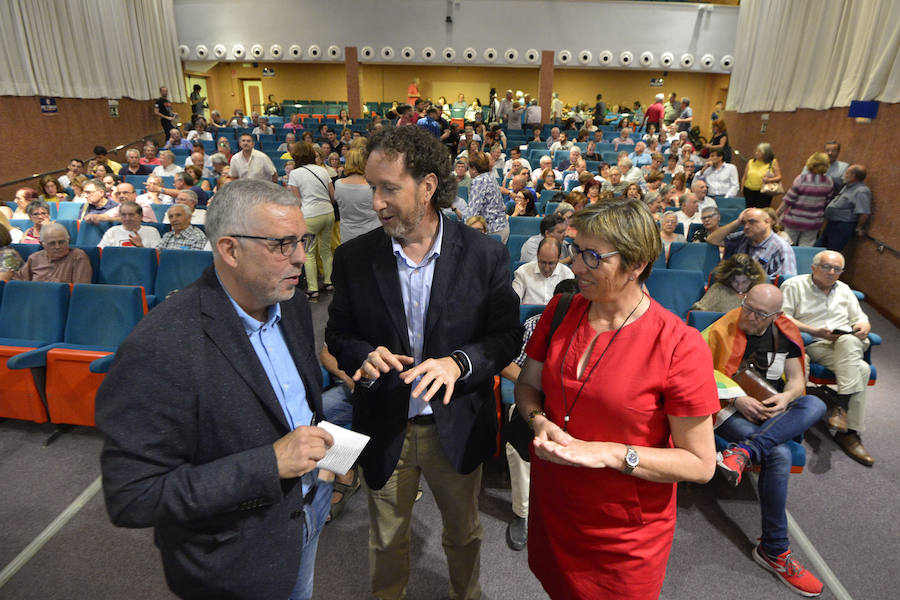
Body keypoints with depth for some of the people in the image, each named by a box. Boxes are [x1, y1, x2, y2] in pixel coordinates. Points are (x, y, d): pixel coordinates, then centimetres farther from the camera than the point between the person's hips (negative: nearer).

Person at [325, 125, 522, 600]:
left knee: (463, 533, 26)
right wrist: (364, 357, -22)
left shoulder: (484, 254, -13)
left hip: (457, 427, 0)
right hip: (384, 429, 1)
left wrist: (458, 363, -27)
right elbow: (338, 333, 0)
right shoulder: (353, 258, -10)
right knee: (387, 540, 24)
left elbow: (507, 335, -8)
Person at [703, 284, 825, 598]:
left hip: (773, 412, 5)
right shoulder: (722, 331, -7)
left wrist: (786, 397, -14)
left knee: (815, 405, -26)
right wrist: (737, 400, -21)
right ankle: (774, 550, -17)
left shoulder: (786, 334, 8)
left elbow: (797, 379, 10)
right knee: (779, 455, -30)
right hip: (730, 411, -5)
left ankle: (744, 451, -39)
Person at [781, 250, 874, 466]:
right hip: (814, 345, -4)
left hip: (850, 344, 5)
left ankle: (841, 406, -31)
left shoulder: (844, 290, 24)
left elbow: (861, 319, 24)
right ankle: (850, 431, -26)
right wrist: (816, 331, -14)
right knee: (861, 369, -30)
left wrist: (863, 328, -2)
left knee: (848, 341, -34)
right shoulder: (794, 285, 5)